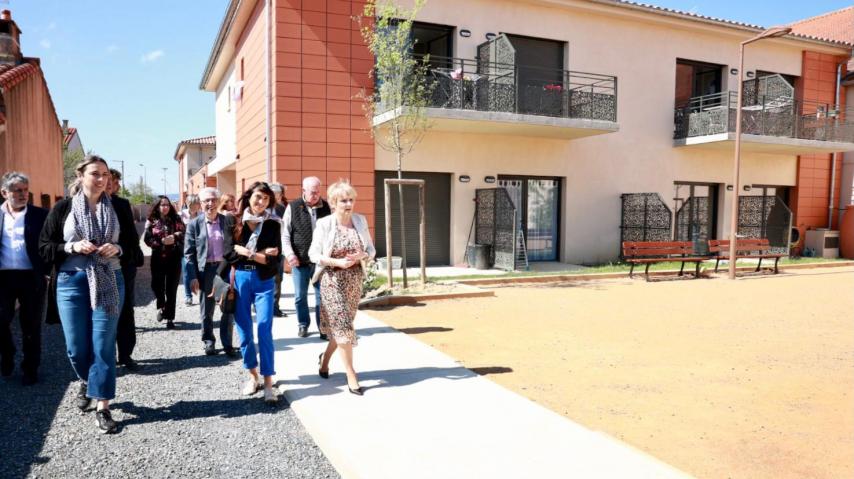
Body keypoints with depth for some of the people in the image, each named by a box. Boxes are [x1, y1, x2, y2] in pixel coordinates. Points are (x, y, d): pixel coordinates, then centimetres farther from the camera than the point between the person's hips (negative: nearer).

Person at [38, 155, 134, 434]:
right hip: (71, 282, 0)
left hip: (109, 282, 0)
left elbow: (131, 243, 10)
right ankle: (86, 381, 40)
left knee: (103, 345, 0)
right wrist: (72, 247, -15)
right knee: (76, 347, 7)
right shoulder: (63, 208, 0)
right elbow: (45, 247, 1)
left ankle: (103, 407, 9)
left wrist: (117, 248, -11)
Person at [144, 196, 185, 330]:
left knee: (171, 289, 0)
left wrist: (174, 238, -19)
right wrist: (162, 241, -17)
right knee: (157, 285, 0)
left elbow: (183, 236, -1)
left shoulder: (176, 221, 5)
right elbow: (148, 240, -4)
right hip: (158, 258, 1)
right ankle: (161, 307, 31)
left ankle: (170, 318, 7)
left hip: (174, 258, 0)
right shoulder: (152, 222, 4)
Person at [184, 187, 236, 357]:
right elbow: (189, 253, -2)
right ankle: (209, 341, 27)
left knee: (229, 308, 3)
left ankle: (227, 343, 16)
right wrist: (193, 277, -8)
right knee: (206, 310, 10)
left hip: (226, 268, 1)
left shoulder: (228, 220, 3)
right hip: (205, 270, -1)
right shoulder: (194, 224, -1)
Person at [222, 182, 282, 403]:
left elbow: (275, 259, -7)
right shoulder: (237, 222, 2)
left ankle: (268, 382, 0)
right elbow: (228, 252, -6)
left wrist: (246, 252, -12)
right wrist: (260, 254, -12)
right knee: (244, 330, 8)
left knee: (265, 330, -6)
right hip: (240, 279, 2)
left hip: (264, 281, -2)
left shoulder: (273, 224, -2)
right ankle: (253, 376, 23)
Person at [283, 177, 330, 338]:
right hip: (300, 261, -1)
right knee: (300, 296, 10)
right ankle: (303, 324, 27)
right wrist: (289, 254, -12)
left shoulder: (326, 207, 1)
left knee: (322, 295, 5)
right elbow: (284, 234, -2)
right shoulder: (293, 207, -3)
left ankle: (323, 327, 15)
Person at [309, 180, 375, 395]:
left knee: (341, 325, 14)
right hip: (332, 280, -4)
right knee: (343, 325, -6)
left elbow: (371, 249, 7)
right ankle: (351, 375, 3)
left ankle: (325, 357, 41)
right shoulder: (324, 224, -9)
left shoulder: (360, 221, 2)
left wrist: (360, 256, -15)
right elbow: (313, 254, -8)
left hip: (355, 280, 5)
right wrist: (338, 262, -20)